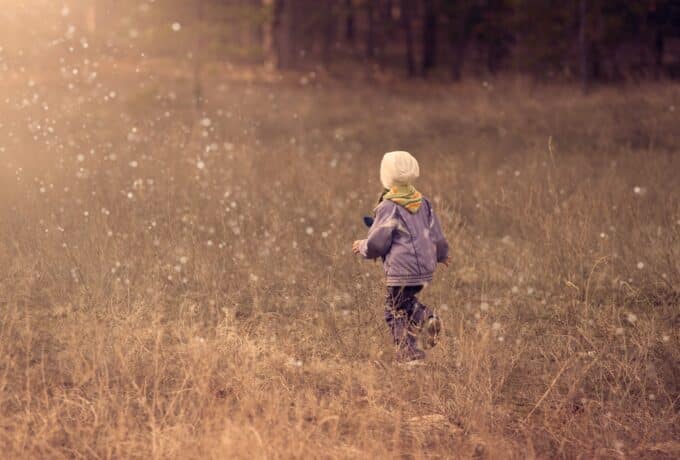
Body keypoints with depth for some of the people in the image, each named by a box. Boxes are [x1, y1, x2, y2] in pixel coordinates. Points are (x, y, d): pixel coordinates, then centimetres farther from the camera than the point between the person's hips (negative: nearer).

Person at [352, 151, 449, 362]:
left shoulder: (389, 207, -13)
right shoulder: (423, 203, 7)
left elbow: (377, 242, -11)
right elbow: (437, 236, 14)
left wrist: (362, 246, 11)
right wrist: (441, 255, 34)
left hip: (401, 271, -7)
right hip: (425, 269, 7)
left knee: (396, 310, 4)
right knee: (407, 301, 25)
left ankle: (410, 352, 0)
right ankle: (426, 317, -2)